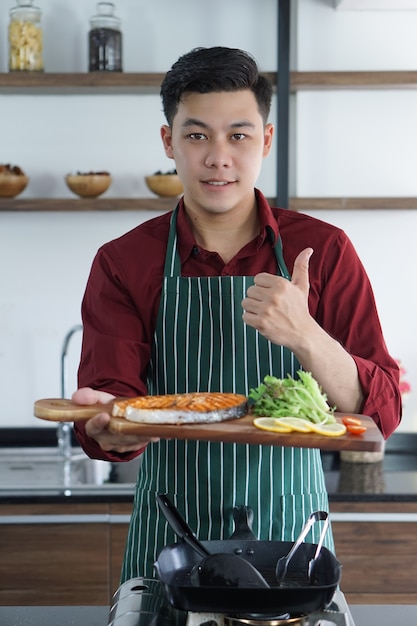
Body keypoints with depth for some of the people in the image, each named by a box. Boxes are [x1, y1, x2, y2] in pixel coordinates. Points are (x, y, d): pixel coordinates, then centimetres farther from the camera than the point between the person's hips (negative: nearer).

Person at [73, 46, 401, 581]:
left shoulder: (324, 251, -4)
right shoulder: (123, 264, -2)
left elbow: (380, 415, -9)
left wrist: (304, 336, -26)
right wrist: (110, 425, -34)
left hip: (291, 541, 0)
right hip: (167, 546, 0)